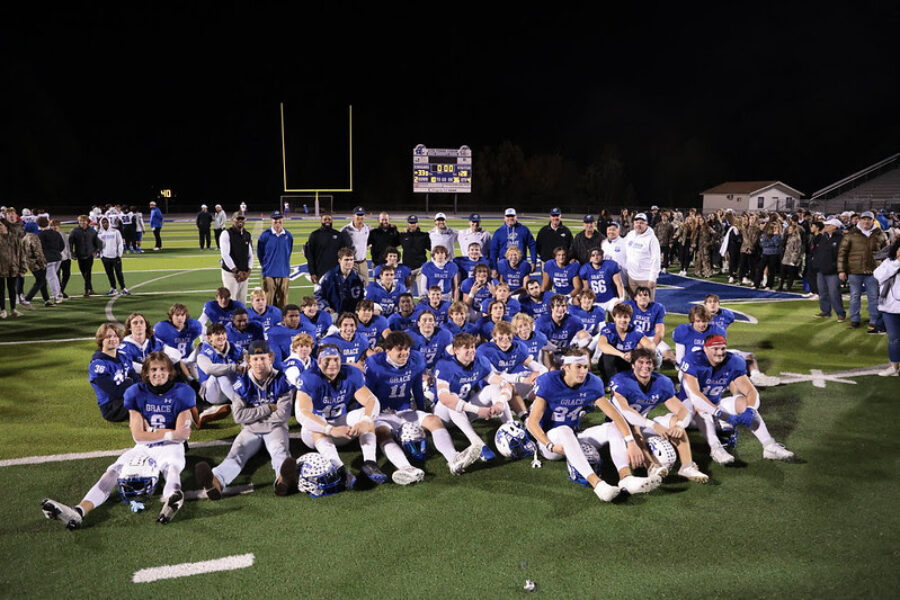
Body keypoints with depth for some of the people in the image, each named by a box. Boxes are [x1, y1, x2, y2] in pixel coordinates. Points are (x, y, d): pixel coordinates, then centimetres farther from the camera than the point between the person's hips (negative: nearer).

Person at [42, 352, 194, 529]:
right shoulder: (137, 393, 4)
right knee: (114, 470, -22)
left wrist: (151, 431, -8)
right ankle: (79, 511, -44)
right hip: (143, 448, 4)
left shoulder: (181, 393, -2)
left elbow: (181, 434, -6)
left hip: (170, 448, -4)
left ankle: (171, 500, -73)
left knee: (171, 467, -38)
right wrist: (169, 434, -14)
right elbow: (138, 435, -4)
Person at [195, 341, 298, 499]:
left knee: (279, 450, -33)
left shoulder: (281, 381, -4)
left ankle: (284, 478, -68)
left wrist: (253, 414, -4)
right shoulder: (242, 383, 1)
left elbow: (283, 415, -11)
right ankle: (216, 481, -58)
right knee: (236, 453, -27)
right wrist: (268, 408, -9)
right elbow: (238, 416, -7)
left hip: (275, 428, -2)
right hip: (250, 430, 2)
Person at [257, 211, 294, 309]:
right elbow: (260, 253, 8)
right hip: (269, 274, -2)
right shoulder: (265, 236, -4)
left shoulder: (288, 236, 3)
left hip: (284, 273, 2)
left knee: (283, 303, 6)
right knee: (268, 301, -3)